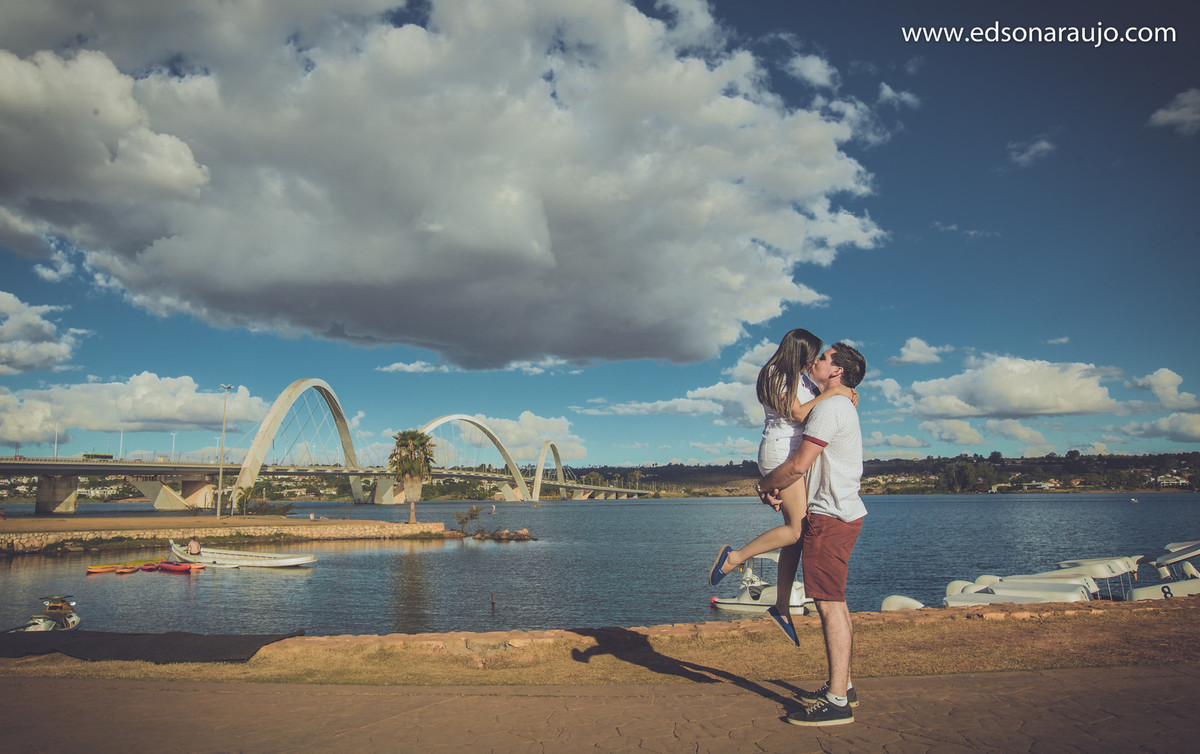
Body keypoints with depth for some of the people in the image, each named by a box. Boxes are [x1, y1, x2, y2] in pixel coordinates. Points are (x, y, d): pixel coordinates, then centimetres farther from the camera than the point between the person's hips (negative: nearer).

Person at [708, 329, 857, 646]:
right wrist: (832, 392, -13)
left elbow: (819, 405, 28)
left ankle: (782, 608, 11)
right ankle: (734, 557, -10)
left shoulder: (799, 378, 20)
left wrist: (846, 394, 10)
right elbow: (799, 413, -16)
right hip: (781, 452, -10)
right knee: (798, 528, -18)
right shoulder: (775, 375, -8)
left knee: (797, 532, 6)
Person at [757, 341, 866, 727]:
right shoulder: (843, 408, 21)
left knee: (830, 604, -10)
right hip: (842, 512, 11)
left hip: (829, 517, -11)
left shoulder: (829, 407, -13)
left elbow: (799, 464, -18)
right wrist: (778, 488, 9)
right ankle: (841, 686, 23)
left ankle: (837, 702, -8)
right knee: (835, 603, 15)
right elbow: (814, 469, 23)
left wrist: (765, 485, -1)